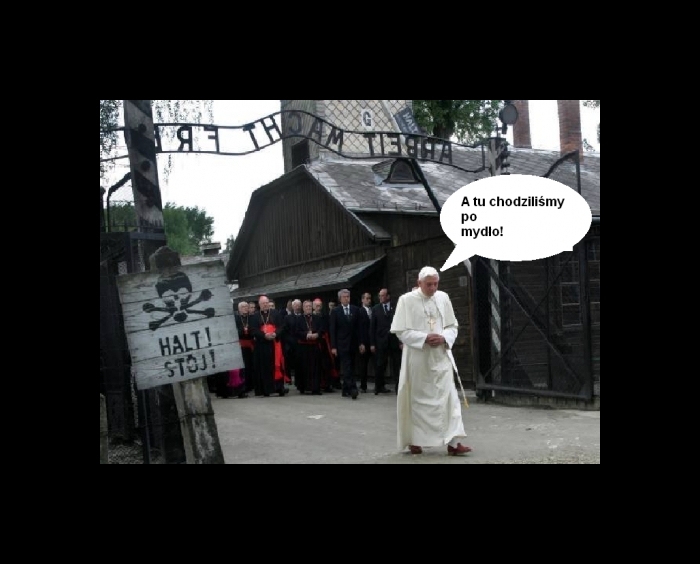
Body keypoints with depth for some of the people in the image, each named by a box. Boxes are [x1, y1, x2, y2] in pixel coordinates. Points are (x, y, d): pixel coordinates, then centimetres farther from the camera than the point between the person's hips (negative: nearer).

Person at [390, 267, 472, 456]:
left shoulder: (443, 298, 4)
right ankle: (414, 440, 21)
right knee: (417, 399, 7)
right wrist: (425, 338, -19)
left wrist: (444, 338, -11)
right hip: (417, 358, -3)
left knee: (448, 396, -4)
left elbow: (453, 326, 9)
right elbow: (401, 331, -8)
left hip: (441, 357, 3)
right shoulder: (406, 300, -6)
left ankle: (453, 442, -4)